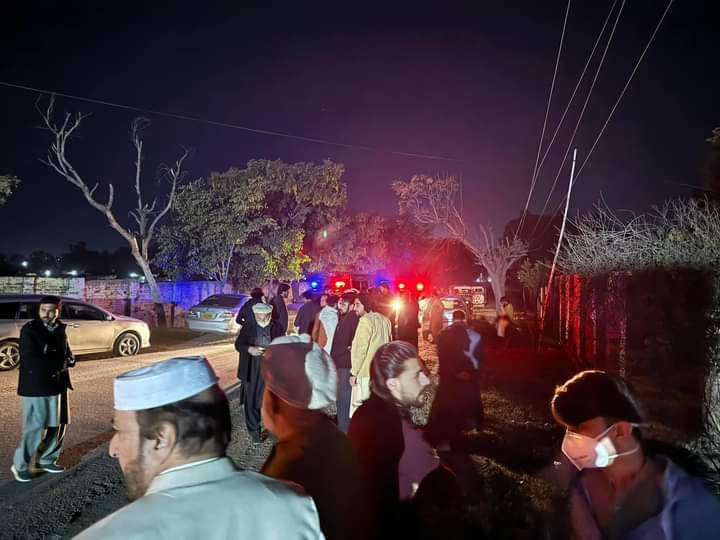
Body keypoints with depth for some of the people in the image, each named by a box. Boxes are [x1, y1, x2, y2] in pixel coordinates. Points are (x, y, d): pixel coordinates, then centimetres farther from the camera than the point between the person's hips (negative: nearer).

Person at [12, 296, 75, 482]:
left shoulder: (60, 329, 7)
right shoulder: (29, 329, -12)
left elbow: (68, 355, 11)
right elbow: (31, 360, -21)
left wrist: (68, 361, -12)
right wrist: (59, 363, -14)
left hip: (57, 385, 6)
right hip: (35, 387, -6)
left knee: (57, 425, 12)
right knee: (34, 429, -2)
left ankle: (46, 460, 29)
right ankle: (20, 466, 15)